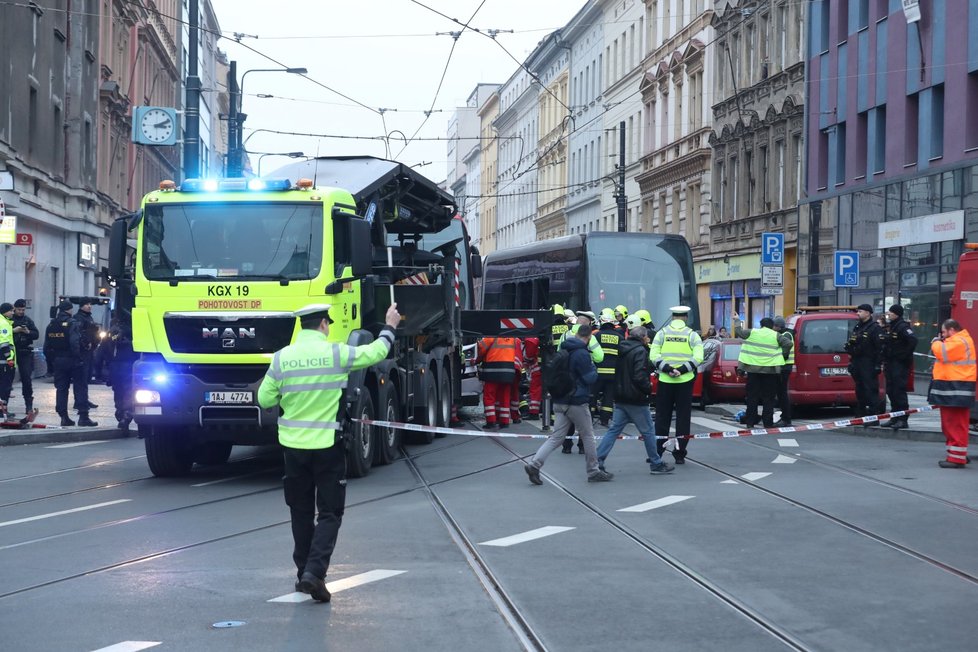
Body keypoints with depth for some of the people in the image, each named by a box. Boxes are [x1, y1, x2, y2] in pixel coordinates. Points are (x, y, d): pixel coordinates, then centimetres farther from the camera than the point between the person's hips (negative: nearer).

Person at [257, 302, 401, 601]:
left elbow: (265, 399, 3)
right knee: (329, 513, 3)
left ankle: (304, 573, 22)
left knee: (301, 512, 16)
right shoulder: (336, 354, -9)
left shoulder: (281, 358, -3)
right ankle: (314, 572, -13)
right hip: (328, 445, -3)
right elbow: (375, 352, 5)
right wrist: (390, 327, 22)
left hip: (293, 445, 3)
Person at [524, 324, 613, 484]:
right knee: (588, 436, 8)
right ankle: (593, 472, 17)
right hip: (576, 402, -7)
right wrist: (593, 368, 4)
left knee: (556, 437, 6)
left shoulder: (564, 350, 9)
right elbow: (590, 378, -14)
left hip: (560, 402, 7)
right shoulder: (582, 354, -16)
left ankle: (534, 465, -7)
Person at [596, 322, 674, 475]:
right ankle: (656, 464, 14)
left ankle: (597, 461, -1)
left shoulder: (622, 349, 10)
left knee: (614, 429, 8)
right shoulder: (640, 351, -15)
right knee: (648, 431, 5)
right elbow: (639, 376, -23)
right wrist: (649, 388, -8)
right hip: (636, 399, -7)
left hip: (620, 398, 7)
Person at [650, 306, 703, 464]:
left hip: (665, 380, 1)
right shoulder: (692, 335, 0)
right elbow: (697, 358, -12)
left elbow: (653, 356, -8)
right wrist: (682, 370, -13)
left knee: (662, 417, 9)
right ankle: (680, 454, 5)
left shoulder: (662, 333, 2)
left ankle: (656, 452, 8)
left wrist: (667, 369, -12)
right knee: (683, 417, 6)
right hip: (685, 381, -1)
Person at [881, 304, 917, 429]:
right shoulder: (889, 326, 16)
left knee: (899, 391, -10)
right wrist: (884, 360, 15)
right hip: (889, 363, 9)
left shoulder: (903, 327, -13)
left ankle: (903, 420, -9)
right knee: (891, 391, 11)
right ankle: (894, 418, 18)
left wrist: (905, 355, -20)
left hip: (900, 364, -9)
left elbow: (913, 340, -26)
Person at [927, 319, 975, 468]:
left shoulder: (959, 342, -15)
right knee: (951, 424, 17)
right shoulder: (957, 340, 19)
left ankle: (957, 458, -11)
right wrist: (939, 344, 7)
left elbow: (942, 353, -24)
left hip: (956, 390, -11)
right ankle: (957, 454, 23)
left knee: (956, 425, -10)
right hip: (951, 388, 11)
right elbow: (946, 355, 23)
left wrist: (936, 343, -6)